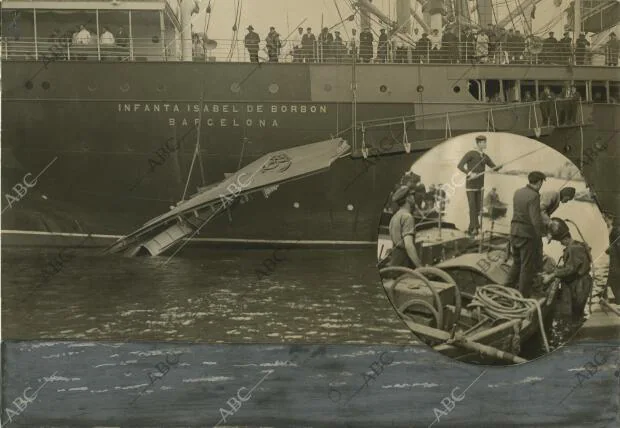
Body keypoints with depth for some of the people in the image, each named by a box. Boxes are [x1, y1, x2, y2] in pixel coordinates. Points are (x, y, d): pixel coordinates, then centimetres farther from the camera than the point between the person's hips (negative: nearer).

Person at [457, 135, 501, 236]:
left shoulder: (485, 157, 8)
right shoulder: (470, 153, -11)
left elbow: (494, 168, 8)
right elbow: (459, 166, -19)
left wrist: (500, 167, -16)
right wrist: (470, 173, -31)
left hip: (479, 186, 6)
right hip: (470, 185, -6)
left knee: (477, 208, 6)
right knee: (472, 207, -14)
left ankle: (470, 229, 17)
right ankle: (475, 227, -10)